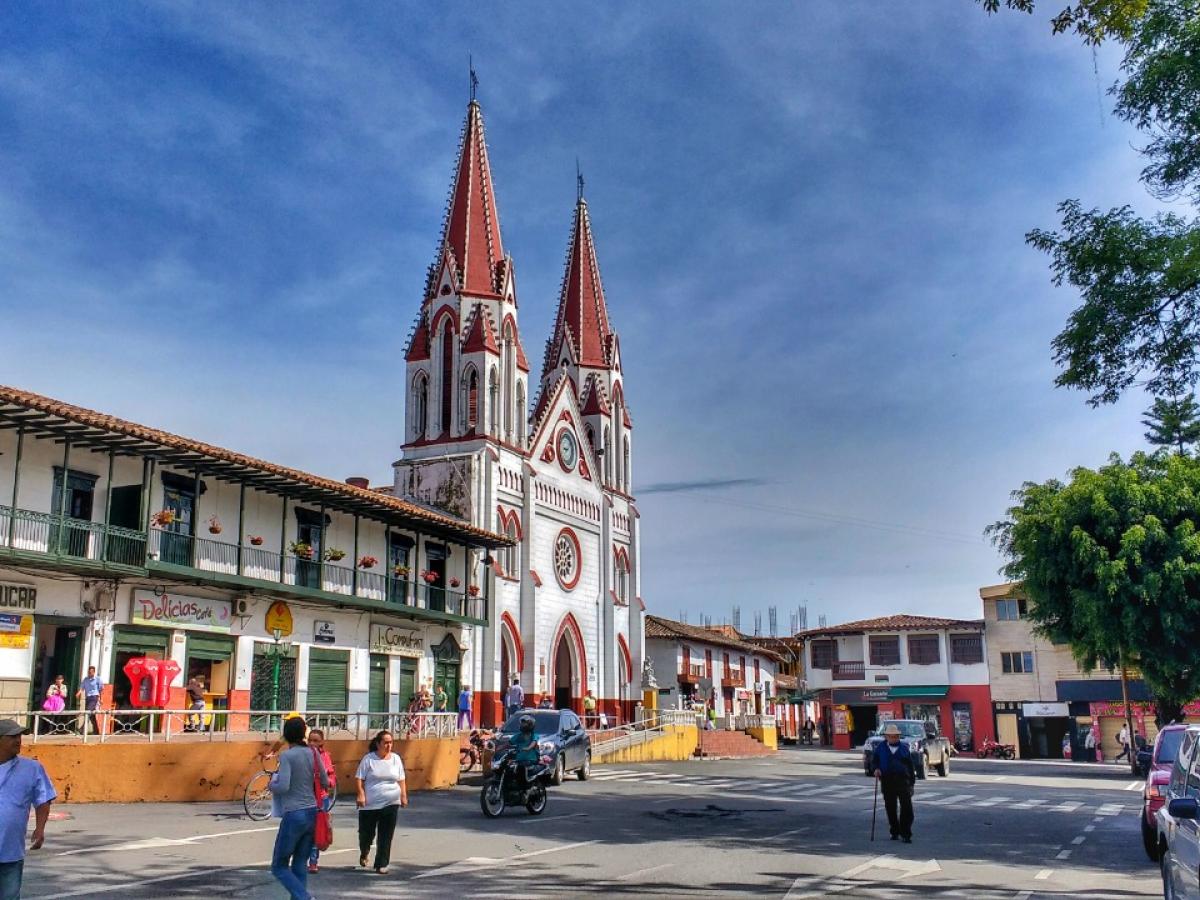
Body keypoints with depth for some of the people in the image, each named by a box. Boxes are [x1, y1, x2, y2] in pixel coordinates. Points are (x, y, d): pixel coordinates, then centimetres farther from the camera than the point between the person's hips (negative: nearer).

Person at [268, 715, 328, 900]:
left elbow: (283, 786, -20)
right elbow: (325, 783, 12)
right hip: (312, 813, 6)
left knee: (279, 866, 6)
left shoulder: (287, 755, -10)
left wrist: (273, 782, 0)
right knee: (300, 865, 14)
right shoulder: (312, 753, 5)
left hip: (294, 815, -6)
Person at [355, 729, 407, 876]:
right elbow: (359, 778, -4)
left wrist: (403, 795, 6)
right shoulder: (369, 759, -4)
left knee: (385, 837, 0)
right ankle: (364, 854, 40)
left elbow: (401, 780, 13)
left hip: (390, 804, 2)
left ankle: (381, 865, 8)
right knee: (366, 832, 9)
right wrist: (361, 794, -14)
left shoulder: (396, 758, 6)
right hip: (369, 804, -2)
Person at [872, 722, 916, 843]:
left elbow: (910, 765, 10)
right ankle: (895, 832, 22)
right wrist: (876, 769, -7)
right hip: (887, 781, 1)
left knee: (906, 807, -9)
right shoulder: (880, 747, 9)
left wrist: (912, 782, 6)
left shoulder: (904, 747, 9)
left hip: (903, 780, -1)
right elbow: (874, 760, 15)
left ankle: (906, 834, -2)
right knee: (890, 808, 6)